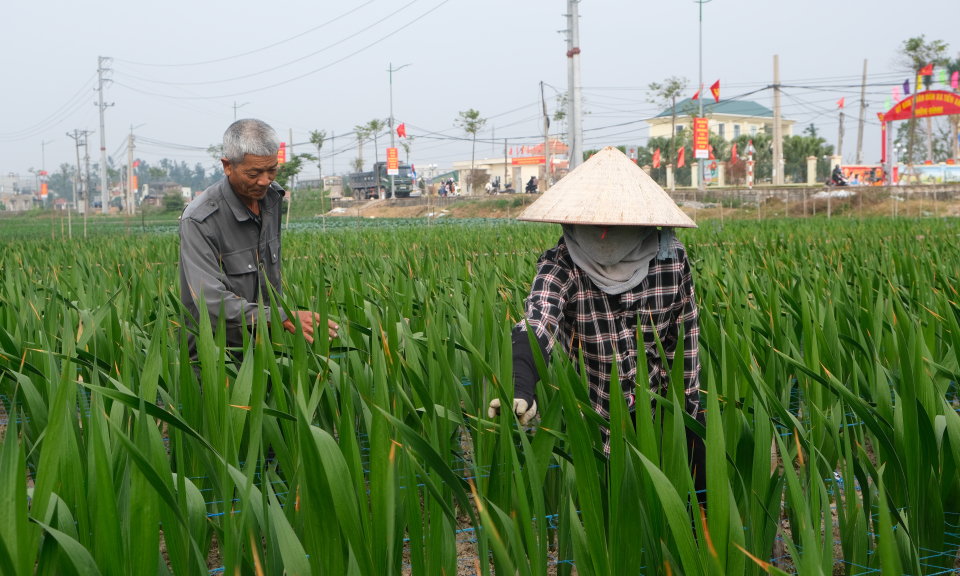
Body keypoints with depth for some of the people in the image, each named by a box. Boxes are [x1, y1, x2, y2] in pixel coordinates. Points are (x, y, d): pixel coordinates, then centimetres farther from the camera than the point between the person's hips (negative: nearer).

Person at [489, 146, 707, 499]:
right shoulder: (561, 265, -21)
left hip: (664, 405, 2)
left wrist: (689, 399, 6)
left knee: (701, 487, 9)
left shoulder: (672, 257, -12)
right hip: (598, 416, -2)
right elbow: (536, 324, -39)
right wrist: (521, 390, -57)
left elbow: (685, 331, 2)